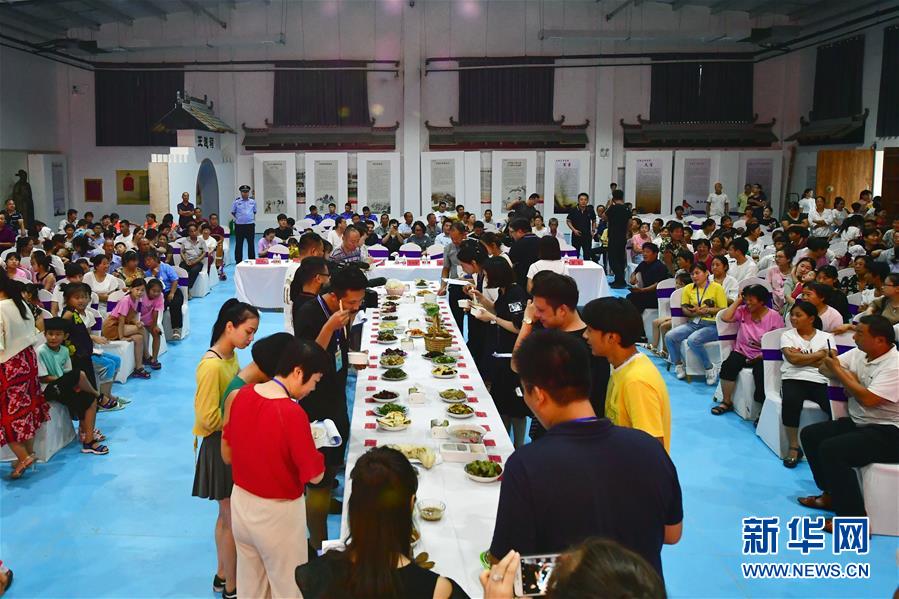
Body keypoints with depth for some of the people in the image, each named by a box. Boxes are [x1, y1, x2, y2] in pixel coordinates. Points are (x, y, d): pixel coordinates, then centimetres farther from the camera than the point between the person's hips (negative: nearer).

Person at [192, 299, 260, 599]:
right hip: (220, 446, -9)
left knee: (227, 514, 21)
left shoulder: (231, 356, 2)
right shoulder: (211, 365, -24)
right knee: (232, 518, 5)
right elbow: (210, 418, -24)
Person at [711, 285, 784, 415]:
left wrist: (761, 356, -18)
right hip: (742, 352, 3)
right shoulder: (743, 311, 4)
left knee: (761, 372, -32)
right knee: (728, 365, -26)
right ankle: (726, 402, -9)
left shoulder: (774, 317, -3)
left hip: (762, 356, -2)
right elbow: (725, 318, -11)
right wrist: (738, 301, -5)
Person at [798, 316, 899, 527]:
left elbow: (868, 399, -29)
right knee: (810, 434, 4)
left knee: (832, 449, -26)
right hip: (858, 423, 9)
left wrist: (838, 370, -19)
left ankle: (854, 519, -19)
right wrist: (847, 376, -9)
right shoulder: (858, 353, 4)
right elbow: (825, 368, 12)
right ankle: (831, 494, 12)